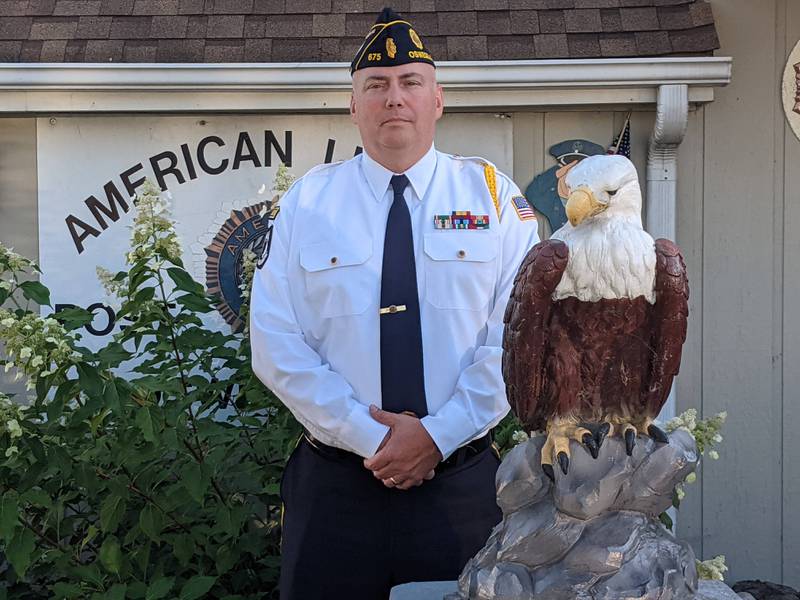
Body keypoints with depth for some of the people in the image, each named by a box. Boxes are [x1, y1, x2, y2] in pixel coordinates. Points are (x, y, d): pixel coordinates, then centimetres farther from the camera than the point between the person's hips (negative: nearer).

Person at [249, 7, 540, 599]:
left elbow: (520, 334, -5)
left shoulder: (492, 193, 2)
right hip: (335, 483, 0)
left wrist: (438, 434, -13)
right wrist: (368, 435, -12)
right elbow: (276, 345, -3)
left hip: (461, 479, 0)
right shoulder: (307, 200, 3)